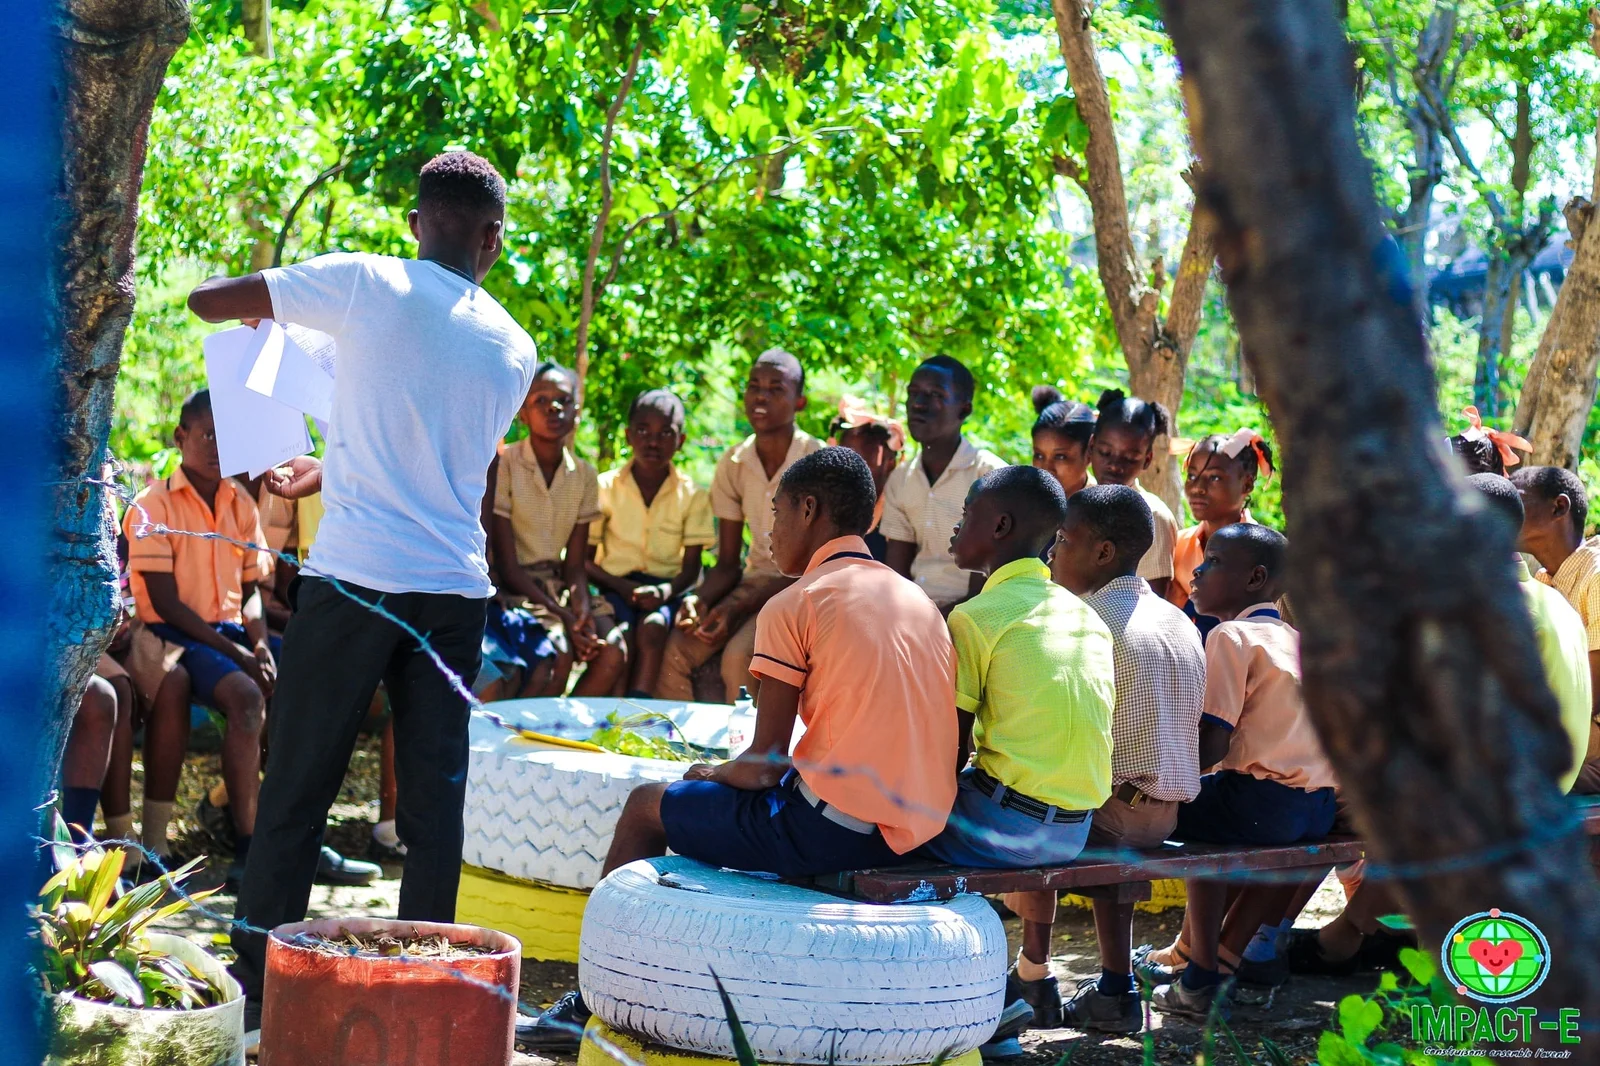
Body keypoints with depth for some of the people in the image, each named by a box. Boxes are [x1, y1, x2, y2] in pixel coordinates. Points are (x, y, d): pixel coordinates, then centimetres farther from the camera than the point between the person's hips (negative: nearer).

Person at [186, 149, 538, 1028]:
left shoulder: (366, 284, -4)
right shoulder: (513, 348, 9)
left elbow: (206, 300, 2)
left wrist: (259, 308, 24)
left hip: (353, 582, -3)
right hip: (455, 591, 3)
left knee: (295, 790, 5)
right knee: (435, 799, 8)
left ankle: (258, 984, 9)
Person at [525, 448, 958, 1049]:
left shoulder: (794, 606, -7)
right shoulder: (921, 603, 14)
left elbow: (763, 768, -9)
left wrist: (712, 772, 13)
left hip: (835, 827, -7)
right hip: (919, 834, 8)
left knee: (646, 806, 15)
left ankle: (592, 1001, 20)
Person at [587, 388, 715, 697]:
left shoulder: (692, 495, 2)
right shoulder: (605, 488, 1)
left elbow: (691, 566, 0)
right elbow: (584, 559, 1)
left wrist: (665, 591, -23)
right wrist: (623, 587, -18)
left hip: (666, 588, 0)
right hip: (616, 586, 0)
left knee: (653, 627, -33)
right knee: (621, 635, -32)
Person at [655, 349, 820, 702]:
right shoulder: (733, 464, 4)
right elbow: (728, 563, 7)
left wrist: (736, 610, -22)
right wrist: (700, 600, -15)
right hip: (755, 579, 5)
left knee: (739, 655, -30)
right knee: (677, 649, -19)